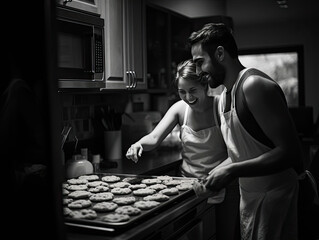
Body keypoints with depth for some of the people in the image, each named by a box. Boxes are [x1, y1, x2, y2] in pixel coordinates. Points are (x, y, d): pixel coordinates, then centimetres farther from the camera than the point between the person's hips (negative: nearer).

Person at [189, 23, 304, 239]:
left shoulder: (254, 85, -19)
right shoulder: (224, 97, 9)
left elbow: (290, 152, -24)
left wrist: (232, 171, -24)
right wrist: (214, 174, 4)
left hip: (274, 195, -8)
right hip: (249, 194, 8)